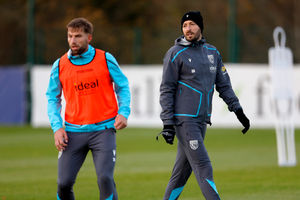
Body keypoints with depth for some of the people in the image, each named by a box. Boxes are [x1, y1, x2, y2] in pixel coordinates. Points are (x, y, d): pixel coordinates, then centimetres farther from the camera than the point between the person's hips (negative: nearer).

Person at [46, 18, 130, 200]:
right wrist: (57, 127, 0)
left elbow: (123, 87, 11)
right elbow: (53, 98, 13)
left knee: (105, 179, -16)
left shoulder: (106, 60, 1)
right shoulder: (60, 65, 4)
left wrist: (123, 113, -6)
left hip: (103, 129, -2)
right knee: (64, 183, -4)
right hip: (73, 132, 2)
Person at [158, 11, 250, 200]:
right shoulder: (175, 54, -5)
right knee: (203, 167, -12)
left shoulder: (213, 52, 13)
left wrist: (238, 110, 11)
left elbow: (224, 85, 19)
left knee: (183, 170, 10)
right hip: (184, 119, -6)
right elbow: (166, 90, -6)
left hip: (202, 119, 6)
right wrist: (168, 123, -12)